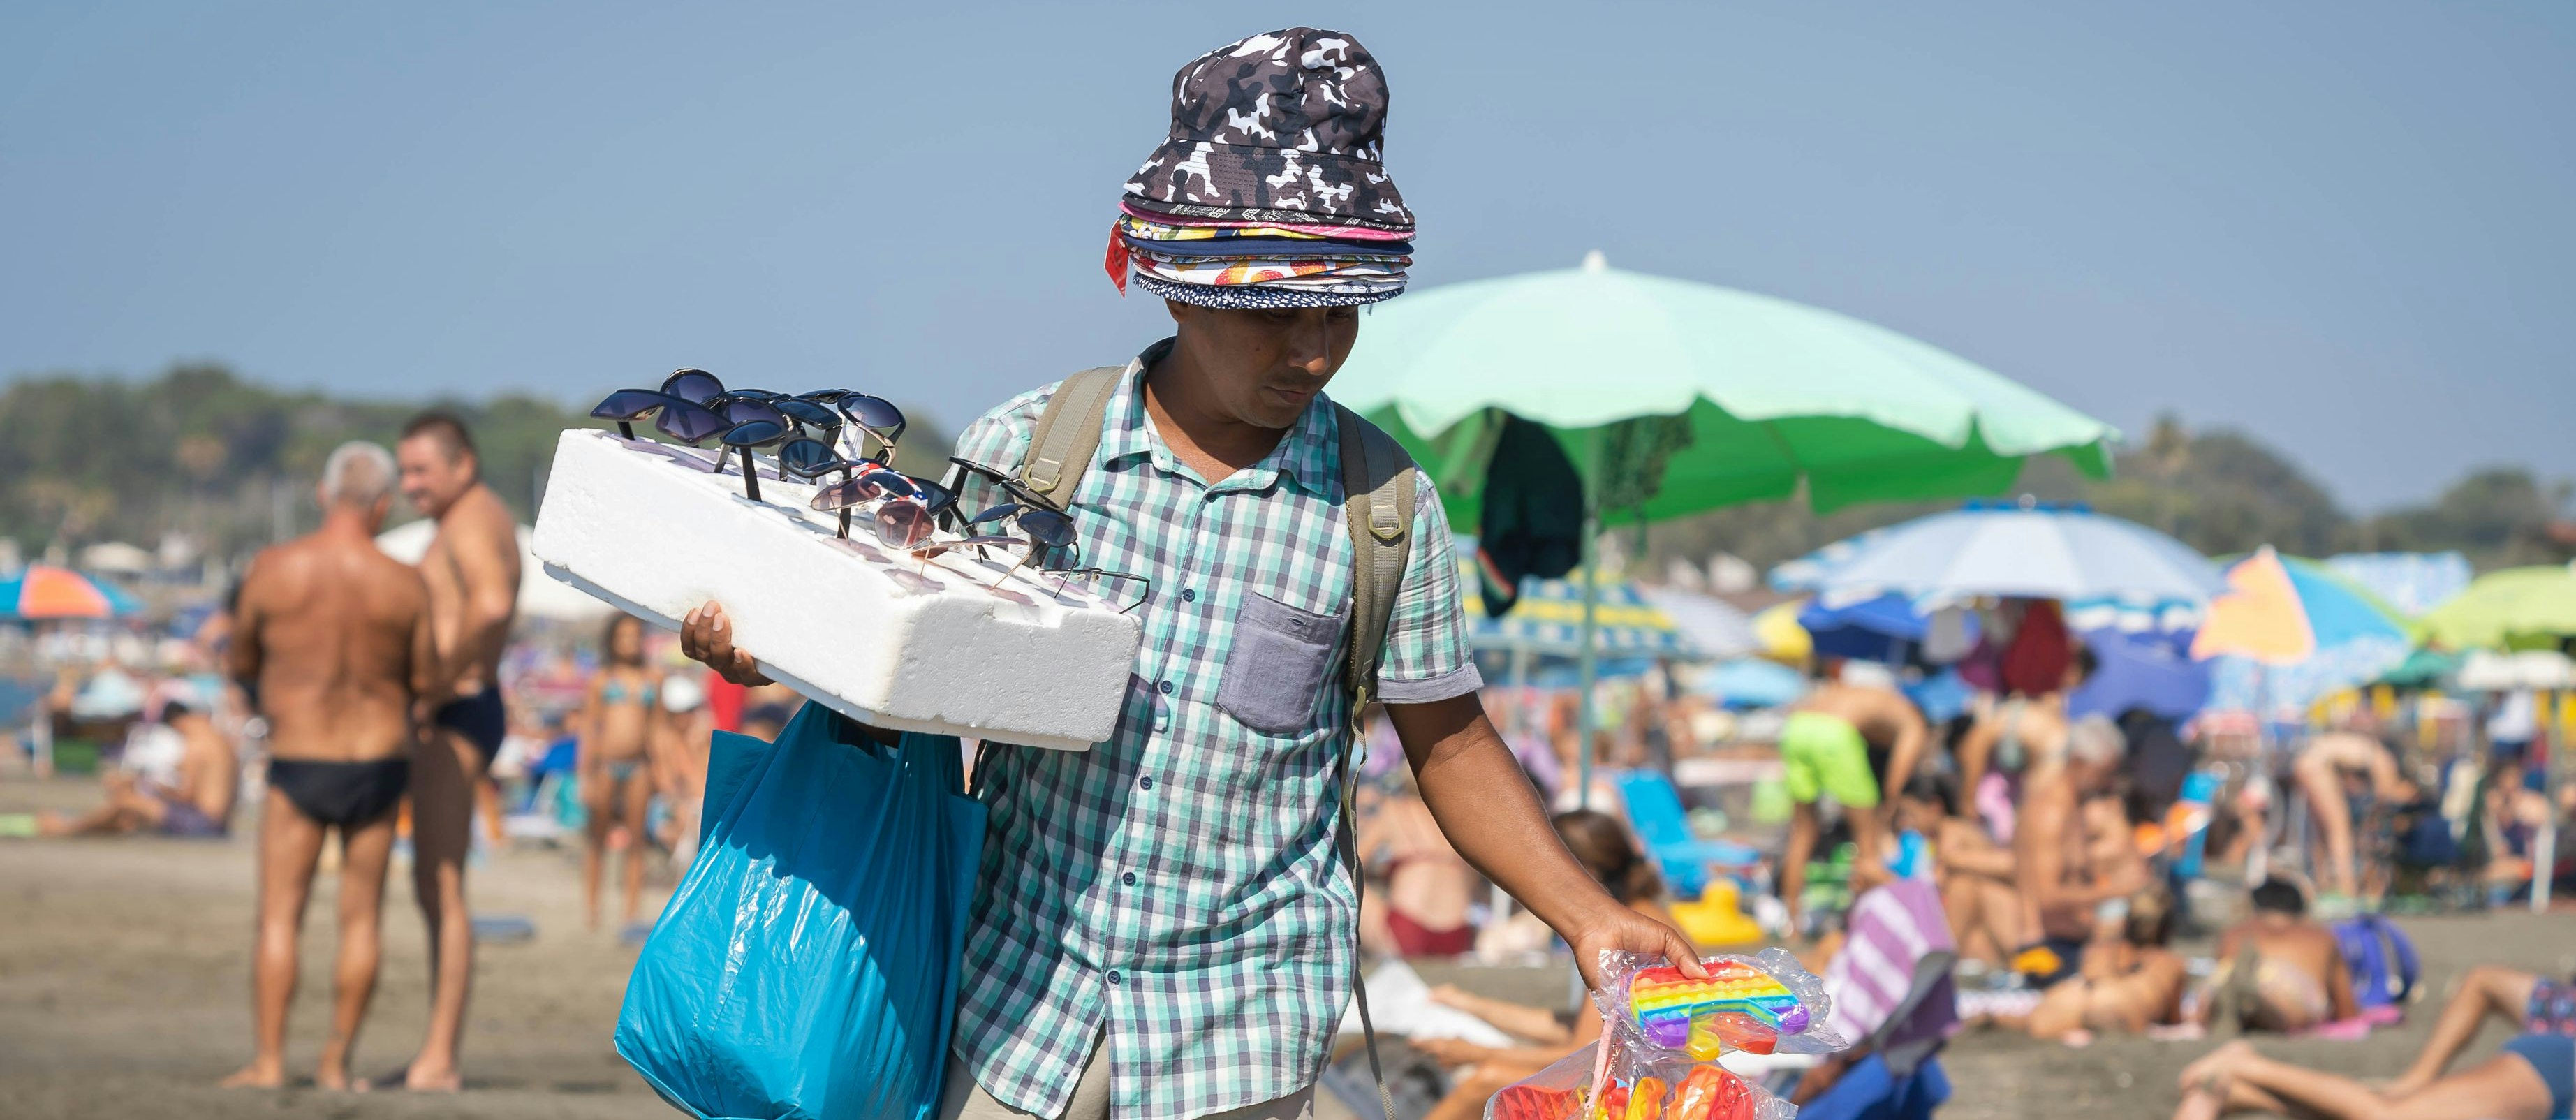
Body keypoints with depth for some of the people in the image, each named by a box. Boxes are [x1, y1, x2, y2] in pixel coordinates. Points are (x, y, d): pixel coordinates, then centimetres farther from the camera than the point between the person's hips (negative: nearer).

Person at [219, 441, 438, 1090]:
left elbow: (242, 666, 3)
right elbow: (427, 684, 1)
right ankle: (336, 1063, 8)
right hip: (379, 762, 1)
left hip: (298, 765, -1)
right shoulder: (405, 585, -8)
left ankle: (268, 1061, -3)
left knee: (279, 916, 3)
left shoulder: (272, 570, -9)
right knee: (360, 920, 8)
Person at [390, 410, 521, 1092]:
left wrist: (445, 674, -24)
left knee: (441, 889, -11)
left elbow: (492, 603, -33)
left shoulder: (470, 521, -14)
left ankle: (438, 1062, -11)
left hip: (456, 713, -11)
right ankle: (438, 1058, 17)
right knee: (435, 890, 14)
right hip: (464, 714, 11)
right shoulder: (483, 519, 19)